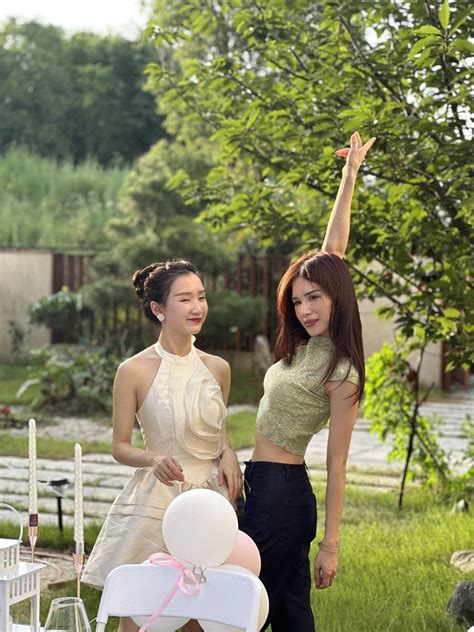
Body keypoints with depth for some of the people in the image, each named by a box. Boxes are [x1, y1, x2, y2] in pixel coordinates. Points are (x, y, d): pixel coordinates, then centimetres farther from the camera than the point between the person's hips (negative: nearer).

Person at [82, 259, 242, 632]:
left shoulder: (217, 368, 5)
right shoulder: (135, 371, -7)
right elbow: (120, 447, -2)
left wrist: (228, 454, -2)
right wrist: (154, 459, -22)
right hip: (156, 501, -3)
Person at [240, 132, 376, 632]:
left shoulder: (340, 373, -15)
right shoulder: (308, 345, 5)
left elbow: (336, 465, -14)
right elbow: (333, 250, 11)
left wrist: (330, 545, -12)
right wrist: (349, 175, 14)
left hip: (278, 493, -8)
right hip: (265, 486, 8)